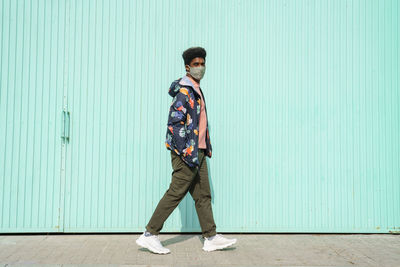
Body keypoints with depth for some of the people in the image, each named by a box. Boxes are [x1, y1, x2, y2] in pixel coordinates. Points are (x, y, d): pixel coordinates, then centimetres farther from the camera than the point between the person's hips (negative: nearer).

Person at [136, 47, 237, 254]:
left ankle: (211, 237, 18)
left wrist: (205, 148, 19)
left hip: (198, 152, 10)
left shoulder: (196, 90, 18)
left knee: (203, 195, 11)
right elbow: (174, 124, -20)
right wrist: (189, 155, -21)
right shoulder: (184, 91, -13)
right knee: (175, 193, -5)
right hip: (187, 153, -10)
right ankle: (150, 235, 5)